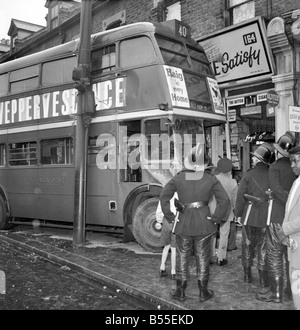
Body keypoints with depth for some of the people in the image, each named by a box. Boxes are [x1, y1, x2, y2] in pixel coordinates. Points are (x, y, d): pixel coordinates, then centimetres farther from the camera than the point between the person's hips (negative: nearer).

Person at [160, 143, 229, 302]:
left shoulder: (178, 178, -6)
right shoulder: (211, 179, -6)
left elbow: (164, 196, -11)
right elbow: (224, 200, -11)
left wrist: (170, 217, -5)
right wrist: (215, 218, -4)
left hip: (183, 224, 0)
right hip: (203, 224, 0)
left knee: (182, 258, 13)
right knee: (202, 258, 12)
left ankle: (180, 291, 23)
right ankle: (203, 292, 23)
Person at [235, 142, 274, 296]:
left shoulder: (248, 175, -10)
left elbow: (241, 197, -8)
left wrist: (238, 214, 4)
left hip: (249, 216, 0)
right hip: (266, 217, 0)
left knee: (248, 246, 17)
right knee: (263, 248, 7)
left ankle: (247, 276, 29)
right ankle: (264, 283, 8)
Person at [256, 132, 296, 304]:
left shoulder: (275, 167, -9)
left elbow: (278, 190, -23)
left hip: (278, 218, -5)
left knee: (275, 256, 4)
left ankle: (276, 293, 10)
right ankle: (292, 291, 23)